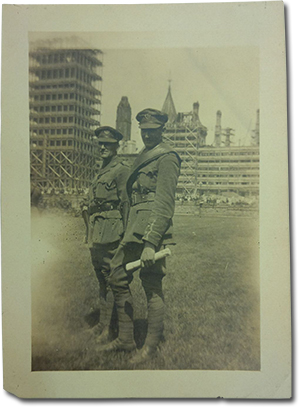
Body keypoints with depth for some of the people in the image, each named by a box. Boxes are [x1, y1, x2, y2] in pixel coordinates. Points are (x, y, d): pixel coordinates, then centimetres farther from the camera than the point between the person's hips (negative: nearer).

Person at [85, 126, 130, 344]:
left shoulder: (121, 170, -8)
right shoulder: (101, 171, 19)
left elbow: (126, 204, -13)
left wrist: (124, 235, -16)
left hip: (110, 233, -9)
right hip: (96, 234, 9)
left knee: (110, 279, -4)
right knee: (102, 279, 15)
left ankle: (109, 328, 6)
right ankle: (103, 322, 27)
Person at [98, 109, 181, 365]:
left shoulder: (167, 157, -7)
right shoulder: (143, 157, 21)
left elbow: (165, 204, -16)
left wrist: (150, 243, -23)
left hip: (153, 230, -9)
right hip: (134, 229, 10)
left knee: (153, 287, -1)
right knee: (118, 278, 11)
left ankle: (151, 346, 14)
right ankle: (126, 339, 23)